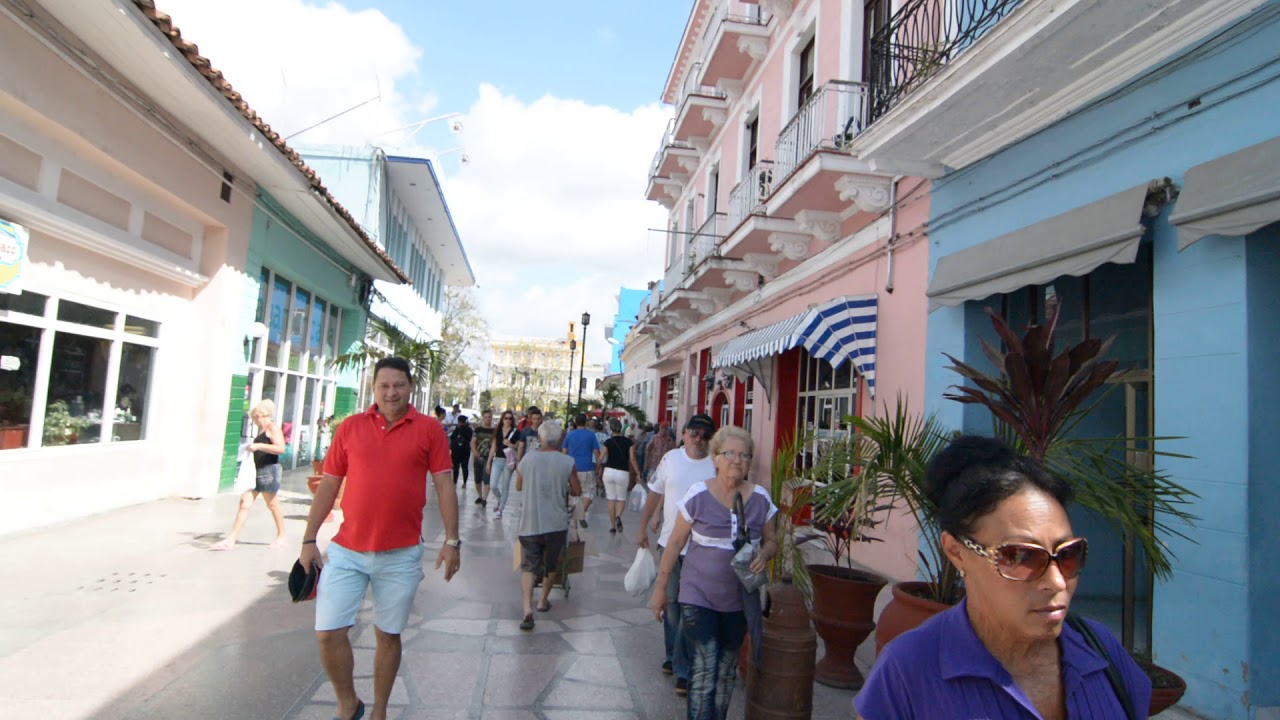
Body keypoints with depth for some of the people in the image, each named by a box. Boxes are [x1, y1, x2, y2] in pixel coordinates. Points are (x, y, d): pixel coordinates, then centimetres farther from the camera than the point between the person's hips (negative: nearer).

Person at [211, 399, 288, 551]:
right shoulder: (261, 430, 18)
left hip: (268, 471, -9)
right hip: (256, 471, 9)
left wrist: (258, 446, -26)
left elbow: (281, 448, -24)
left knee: (272, 505, 3)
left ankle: (281, 537, 18)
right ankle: (230, 540, 0)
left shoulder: (272, 428, -9)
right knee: (244, 502, 1)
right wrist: (252, 449, 13)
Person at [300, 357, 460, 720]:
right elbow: (328, 485, 6)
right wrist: (308, 540, 5)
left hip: (402, 555, -1)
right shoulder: (350, 427, 2)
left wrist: (452, 541, -4)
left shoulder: (429, 429, -3)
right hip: (347, 551, 2)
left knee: (388, 635, 11)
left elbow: (444, 486, -1)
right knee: (328, 631, 0)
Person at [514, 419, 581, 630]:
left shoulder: (527, 458, -6)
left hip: (530, 523, 0)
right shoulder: (567, 462, -9)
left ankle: (527, 608, -14)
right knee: (551, 565, 21)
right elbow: (577, 491, 1)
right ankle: (543, 601, 34)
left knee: (528, 566, 3)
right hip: (556, 523, 0)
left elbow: (518, 487, 9)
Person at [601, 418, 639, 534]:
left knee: (611, 499, 10)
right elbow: (632, 459, -5)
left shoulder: (608, 442, -3)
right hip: (623, 473, 0)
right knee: (621, 498, 14)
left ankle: (612, 526, 11)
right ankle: (618, 516, -16)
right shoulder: (628, 441, -1)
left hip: (609, 471, 0)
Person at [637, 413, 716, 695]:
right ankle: (673, 656, 37)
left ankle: (683, 669, 10)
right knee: (671, 602, 17)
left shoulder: (717, 466, -9)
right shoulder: (670, 458, 0)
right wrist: (643, 528, 10)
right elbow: (655, 494, 9)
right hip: (670, 542, 3)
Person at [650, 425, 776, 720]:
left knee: (726, 673, 14)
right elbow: (675, 543, -3)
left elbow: (771, 541, 11)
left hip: (739, 599, 3)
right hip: (699, 597, -3)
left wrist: (764, 554, -13)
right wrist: (660, 588, 0)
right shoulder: (698, 495, -11)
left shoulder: (760, 498, -3)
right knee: (704, 670, -8)